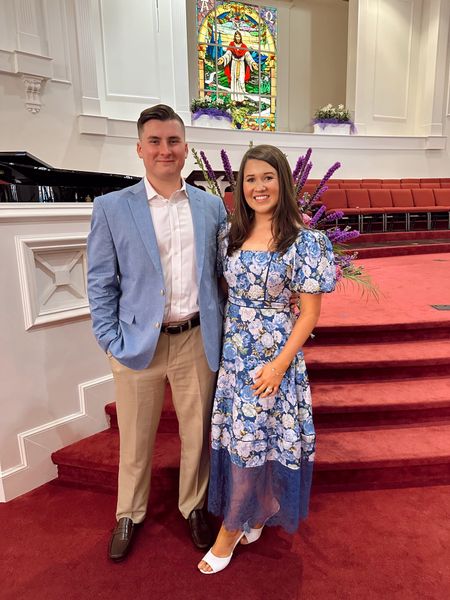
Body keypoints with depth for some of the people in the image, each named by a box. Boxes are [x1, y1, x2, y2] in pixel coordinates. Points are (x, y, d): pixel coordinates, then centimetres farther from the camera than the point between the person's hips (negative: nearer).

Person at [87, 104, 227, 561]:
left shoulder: (211, 206, 4)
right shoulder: (112, 207, -3)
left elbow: (220, 273, 8)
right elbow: (100, 282, -2)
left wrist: (220, 332, 4)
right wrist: (112, 342, -7)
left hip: (197, 340, 2)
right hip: (139, 343, -1)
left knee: (197, 434, 17)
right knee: (135, 441, 16)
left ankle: (193, 506, 43)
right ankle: (129, 514, 43)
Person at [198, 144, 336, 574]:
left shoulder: (304, 241, -11)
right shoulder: (230, 235, 3)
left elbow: (309, 312, -10)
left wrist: (279, 363, -14)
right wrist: (219, 341, 4)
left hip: (273, 354, -4)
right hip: (231, 350, 5)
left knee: (254, 439, 5)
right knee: (239, 438, 14)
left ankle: (232, 527, 28)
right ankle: (257, 512, 40)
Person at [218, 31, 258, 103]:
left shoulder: (244, 46, 3)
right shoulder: (231, 45, 0)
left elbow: (248, 56, -7)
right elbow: (228, 54, -12)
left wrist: (252, 63, -25)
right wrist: (222, 59, -33)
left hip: (241, 65, 1)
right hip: (234, 65, 0)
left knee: (241, 82, -7)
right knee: (234, 81, -1)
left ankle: (241, 98, -1)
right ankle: (234, 99, 1)